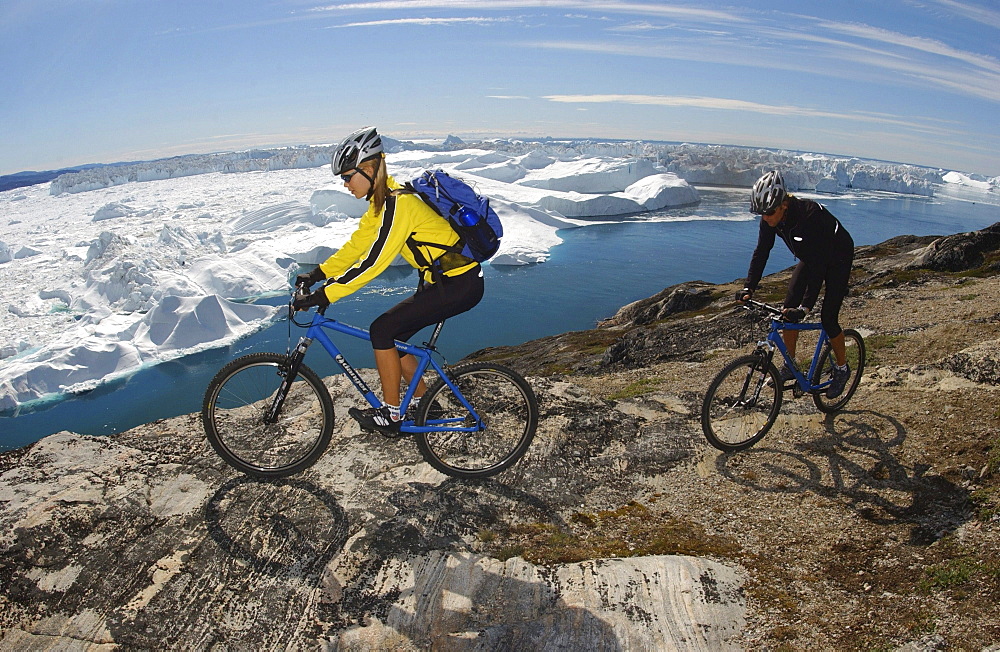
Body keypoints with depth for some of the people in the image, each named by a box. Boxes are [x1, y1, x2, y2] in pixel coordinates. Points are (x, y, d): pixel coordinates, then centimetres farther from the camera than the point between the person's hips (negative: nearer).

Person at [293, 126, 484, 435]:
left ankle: (390, 415, 4)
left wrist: (322, 296, -23)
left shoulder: (397, 203, -21)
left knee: (382, 330, -9)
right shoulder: (382, 200, 9)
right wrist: (318, 274, 9)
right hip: (445, 279, 10)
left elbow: (372, 263, -25)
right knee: (393, 337, 10)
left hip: (459, 284, -9)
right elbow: (358, 244, 14)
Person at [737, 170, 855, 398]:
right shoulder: (771, 218, -20)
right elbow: (761, 252, -13)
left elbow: (819, 264, -39)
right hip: (810, 258, 6)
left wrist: (806, 306, -44)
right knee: (788, 309, -5)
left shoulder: (810, 215, -38)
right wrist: (749, 288, -23)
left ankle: (842, 368, 15)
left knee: (828, 318, -8)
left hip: (837, 260, -6)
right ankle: (790, 366, 7)